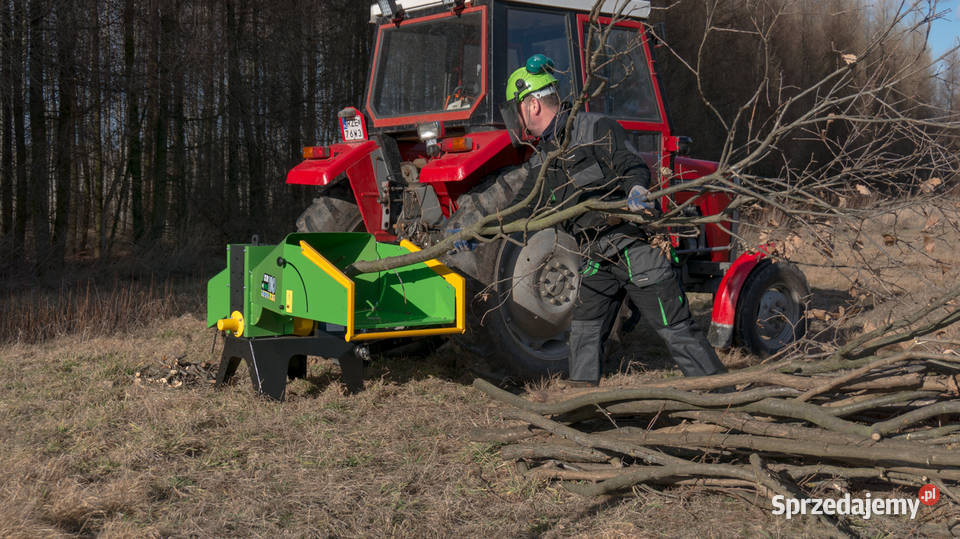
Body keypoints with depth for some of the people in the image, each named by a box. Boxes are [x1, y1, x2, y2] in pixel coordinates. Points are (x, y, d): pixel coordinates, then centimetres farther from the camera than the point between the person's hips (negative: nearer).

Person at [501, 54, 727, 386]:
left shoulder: (596, 130, -9)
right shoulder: (543, 160, 14)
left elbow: (631, 165, -21)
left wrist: (636, 190, -43)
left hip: (635, 248, -8)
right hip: (598, 259, 8)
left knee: (676, 329, -6)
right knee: (584, 333, 10)